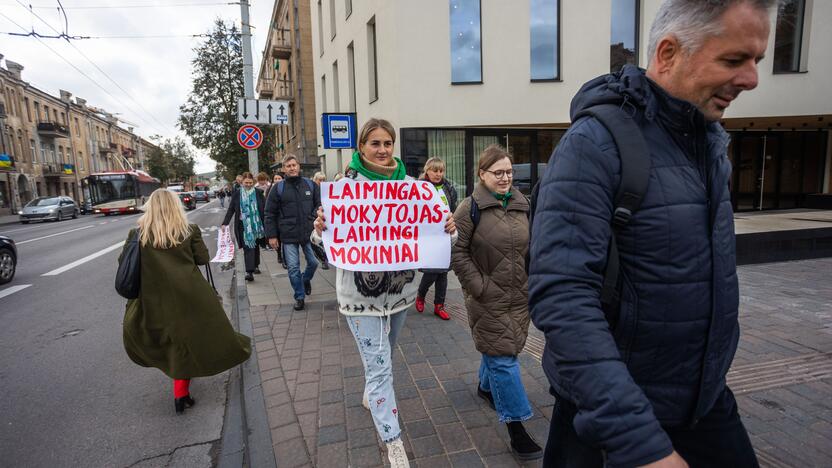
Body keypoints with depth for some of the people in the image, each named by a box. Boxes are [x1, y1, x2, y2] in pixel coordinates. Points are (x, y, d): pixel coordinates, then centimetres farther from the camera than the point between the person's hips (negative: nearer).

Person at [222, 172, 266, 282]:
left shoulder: (258, 193, 0)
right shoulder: (237, 193, 1)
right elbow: (231, 209, 2)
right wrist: (225, 223, -6)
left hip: (256, 224, 1)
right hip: (243, 225, -1)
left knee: (255, 245, 13)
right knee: (247, 247, -9)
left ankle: (255, 266, 31)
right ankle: (249, 271, -14)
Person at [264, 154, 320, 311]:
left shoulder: (310, 185, 5)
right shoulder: (278, 188, 1)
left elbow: (319, 205, 10)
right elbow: (270, 214, 3)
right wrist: (271, 235, -1)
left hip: (309, 233, 1)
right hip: (288, 236, -1)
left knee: (313, 262, 7)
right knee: (293, 268, 2)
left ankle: (306, 279, 39)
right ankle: (300, 297, 17)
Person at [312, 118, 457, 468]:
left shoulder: (408, 184, -3)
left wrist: (448, 229, -18)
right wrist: (319, 228, -29)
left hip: (400, 286, 4)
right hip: (361, 290, -4)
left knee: (382, 354, 26)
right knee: (379, 366, 2)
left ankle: (371, 394, 56)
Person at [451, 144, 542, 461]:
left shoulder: (521, 205, 7)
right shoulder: (471, 208, -10)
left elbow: (531, 247, 15)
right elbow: (457, 252, -11)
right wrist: (479, 287, -15)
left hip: (519, 297, 6)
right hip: (488, 300, -5)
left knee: (500, 351, 20)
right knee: (502, 358, -2)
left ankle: (485, 387, 48)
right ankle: (515, 428, 9)